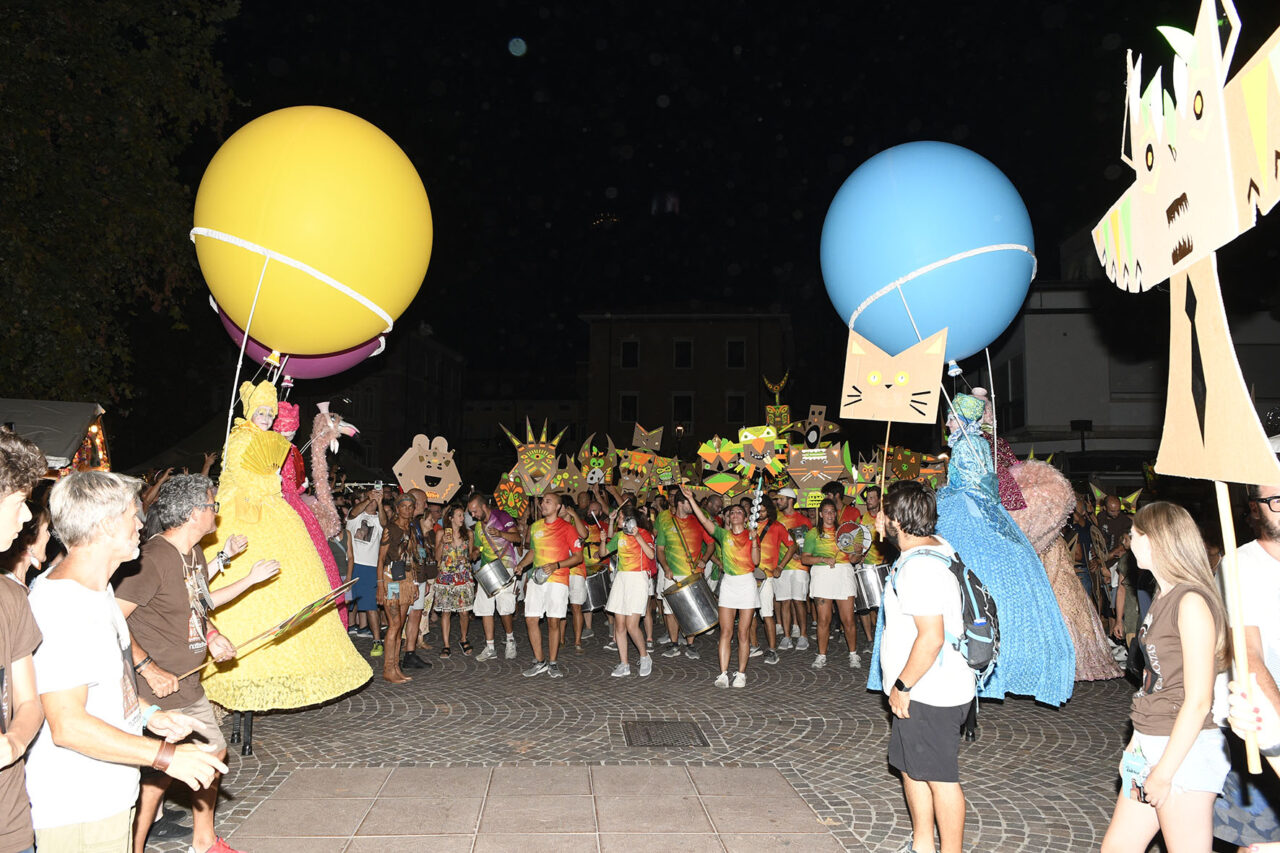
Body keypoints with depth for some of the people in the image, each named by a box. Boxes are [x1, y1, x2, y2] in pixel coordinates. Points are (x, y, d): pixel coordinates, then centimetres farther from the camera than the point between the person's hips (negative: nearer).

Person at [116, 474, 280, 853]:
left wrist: (250, 579, 20)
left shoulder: (195, 554, 8)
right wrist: (149, 669, -24)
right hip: (158, 690, -10)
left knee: (213, 752, 18)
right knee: (161, 773, -3)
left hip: (189, 685, 10)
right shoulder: (152, 558, -21)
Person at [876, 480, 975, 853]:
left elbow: (931, 638, -29)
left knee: (940, 777, 3)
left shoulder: (918, 568, -26)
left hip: (929, 695, -11)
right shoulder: (935, 544, 4)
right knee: (912, 766, 22)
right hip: (924, 690, 11)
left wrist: (902, 686, -20)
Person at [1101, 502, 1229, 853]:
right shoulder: (1164, 598, 11)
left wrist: (1164, 771, -16)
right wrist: (1136, 744, 15)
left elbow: (1198, 701, -17)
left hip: (1184, 750, -9)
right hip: (1151, 746, 9)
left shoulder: (1192, 602, -15)